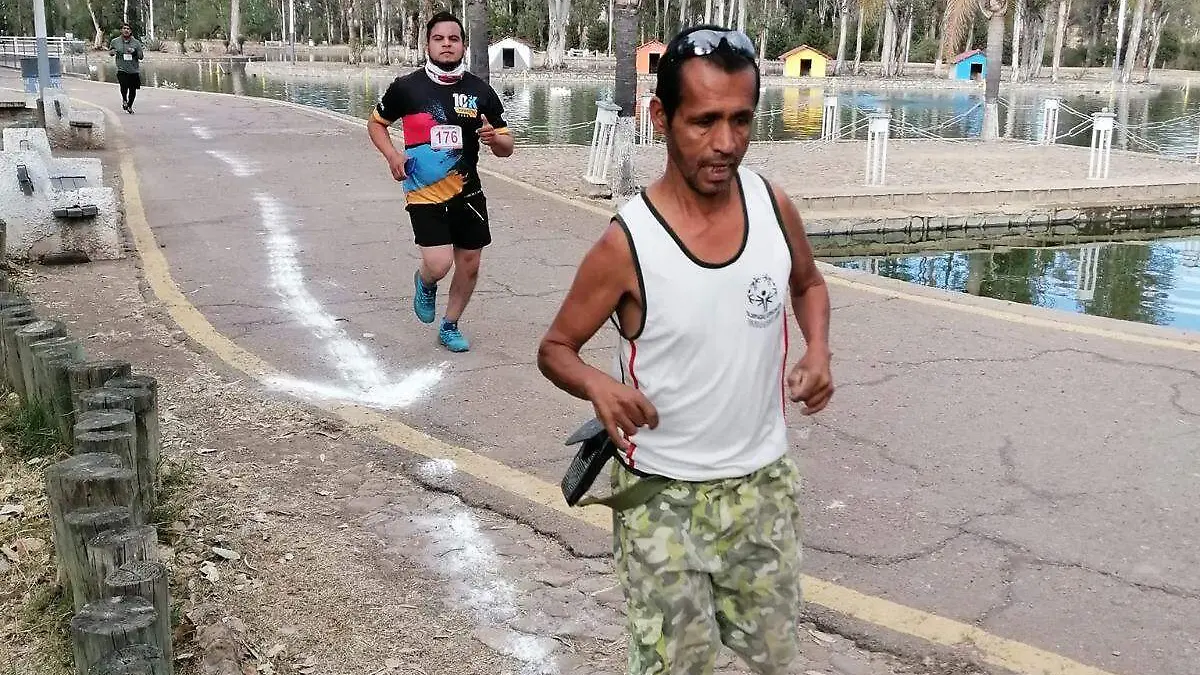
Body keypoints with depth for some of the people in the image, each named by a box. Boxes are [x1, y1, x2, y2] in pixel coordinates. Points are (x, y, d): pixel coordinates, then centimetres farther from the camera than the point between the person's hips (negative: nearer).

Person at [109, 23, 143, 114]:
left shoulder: (136, 42, 1)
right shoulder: (115, 41, 3)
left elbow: (141, 57, 2)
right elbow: (110, 50, 22)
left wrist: (134, 52, -17)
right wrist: (112, 52, -2)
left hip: (134, 70, 1)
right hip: (122, 69, -1)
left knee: (133, 89, 6)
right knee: (124, 87, -20)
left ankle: (130, 106, 32)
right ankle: (124, 100, 14)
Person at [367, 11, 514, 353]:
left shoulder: (480, 91, -1)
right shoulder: (407, 87, -6)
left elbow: (506, 147, 4)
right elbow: (376, 123, 10)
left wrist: (494, 138, -20)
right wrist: (392, 155, -9)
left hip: (468, 193, 3)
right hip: (425, 195, -3)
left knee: (469, 264, 10)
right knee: (438, 265, -16)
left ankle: (450, 327, 33)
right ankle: (424, 284, 23)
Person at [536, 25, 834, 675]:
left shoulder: (774, 207, -8)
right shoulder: (626, 245, -20)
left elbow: (809, 284, 14)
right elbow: (554, 349, -7)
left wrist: (818, 350, -6)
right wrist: (599, 385, -28)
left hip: (763, 481, 4)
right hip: (662, 495, -4)